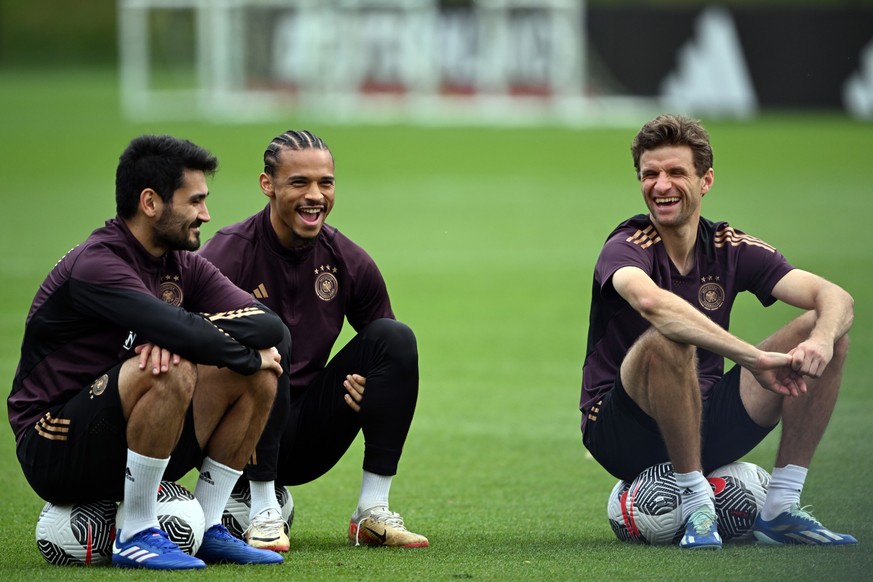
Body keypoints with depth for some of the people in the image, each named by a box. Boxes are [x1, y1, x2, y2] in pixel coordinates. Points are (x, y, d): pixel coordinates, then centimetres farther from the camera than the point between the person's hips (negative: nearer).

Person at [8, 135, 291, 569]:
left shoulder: (183, 266, 6)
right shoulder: (95, 265, -20)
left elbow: (270, 325, -6)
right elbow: (184, 332, -33)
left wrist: (178, 330, -23)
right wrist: (251, 357, -15)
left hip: (123, 450, 8)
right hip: (54, 451, -8)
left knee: (258, 376, -3)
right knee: (172, 370, -32)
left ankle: (208, 531, 2)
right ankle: (136, 537, -21)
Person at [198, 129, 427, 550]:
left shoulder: (349, 262, 4)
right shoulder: (229, 254, -11)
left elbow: (386, 352, 14)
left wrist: (377, 387, -9)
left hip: (310, 444, 5)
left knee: (396, 337, -10)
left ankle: (373, 511, -10)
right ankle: (263, 512, -27)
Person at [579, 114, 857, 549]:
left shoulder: (729, 248, 3)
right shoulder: (627, 247, -14)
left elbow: (836, 298, -7)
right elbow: (650, 301, -39)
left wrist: (821, 340, -32)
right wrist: (754, 357, -46)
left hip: (704, 426, 6)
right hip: (621, 431, -6)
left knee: (826, 334, -6)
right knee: (668, 340, -36)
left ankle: (781, 508, -9)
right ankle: (695, 505, -25)